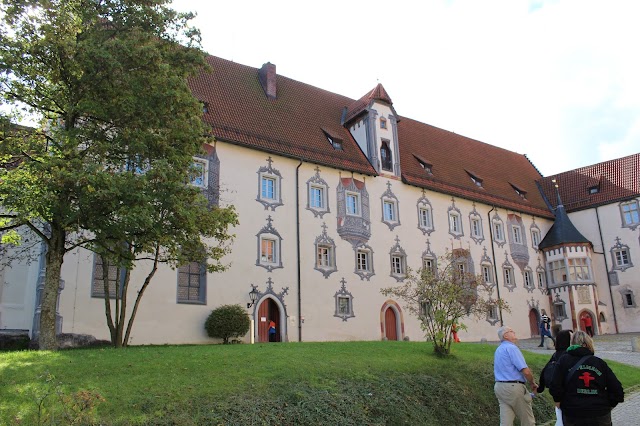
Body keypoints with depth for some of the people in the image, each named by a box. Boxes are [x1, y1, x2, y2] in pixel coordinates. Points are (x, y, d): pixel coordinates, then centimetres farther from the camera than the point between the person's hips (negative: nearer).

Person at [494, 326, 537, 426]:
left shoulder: (498, 350, 15)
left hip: (499, 387, 8)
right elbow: (525, 371, -18)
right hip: (513, 387, -8)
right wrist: (532, 384, -1)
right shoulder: (511, 348, -13)